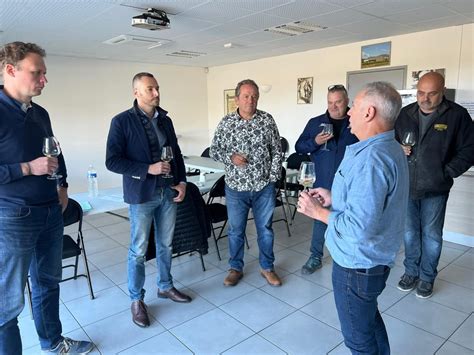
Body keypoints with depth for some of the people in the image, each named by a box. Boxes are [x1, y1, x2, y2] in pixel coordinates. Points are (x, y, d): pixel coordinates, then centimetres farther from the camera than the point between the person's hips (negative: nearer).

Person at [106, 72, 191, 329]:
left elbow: (177, 153, 15)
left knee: (165, 245, 16)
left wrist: (182, 181, 3)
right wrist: (148, 169, -20)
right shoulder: (122, 121, -8)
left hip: (169, 192, 5)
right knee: (139, 250, 5)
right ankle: (136, 300, 22)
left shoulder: (165, 120, 9)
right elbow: (112, 161, -12)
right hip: (141, 195, -5)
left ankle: (165, 287, 35)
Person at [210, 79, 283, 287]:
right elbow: (214, 150, 4)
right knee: (236, 230, 13)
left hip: (264, 187, 0)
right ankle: (235, 268, 32)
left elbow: (277, 151, 3)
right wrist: (230, 157, -15)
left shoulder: (267, 120, -1)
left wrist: (273, 177, -2)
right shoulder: (226, 123, -2)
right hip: (236, 187, 0)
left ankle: (267, 268, 31)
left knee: (265, 229, 13)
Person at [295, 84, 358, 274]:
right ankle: (315, 257, 26)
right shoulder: (315, 122, 3)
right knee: (320, 220, 11)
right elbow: (299, 147, 3)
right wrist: (315, 142, -15)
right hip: (322, 183, 1)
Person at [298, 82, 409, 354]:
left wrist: (317, 211, -19)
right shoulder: (390, 148, 4)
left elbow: (360, 227, -33)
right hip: (375, 259, 10)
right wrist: (334, 199, 4)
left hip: (358, 264, -10)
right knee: (370, 319, 29)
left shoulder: (371, 159, -30)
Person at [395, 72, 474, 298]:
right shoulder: (405, 114, 3)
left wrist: (446, 172, -9)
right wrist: (399, 150, -6)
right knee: (409, 232, 15)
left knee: (431, 235, 9)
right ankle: (411, 271, 32)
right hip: (406, 186, 3)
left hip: (435, 189, -3)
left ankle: (427, 277, 27)